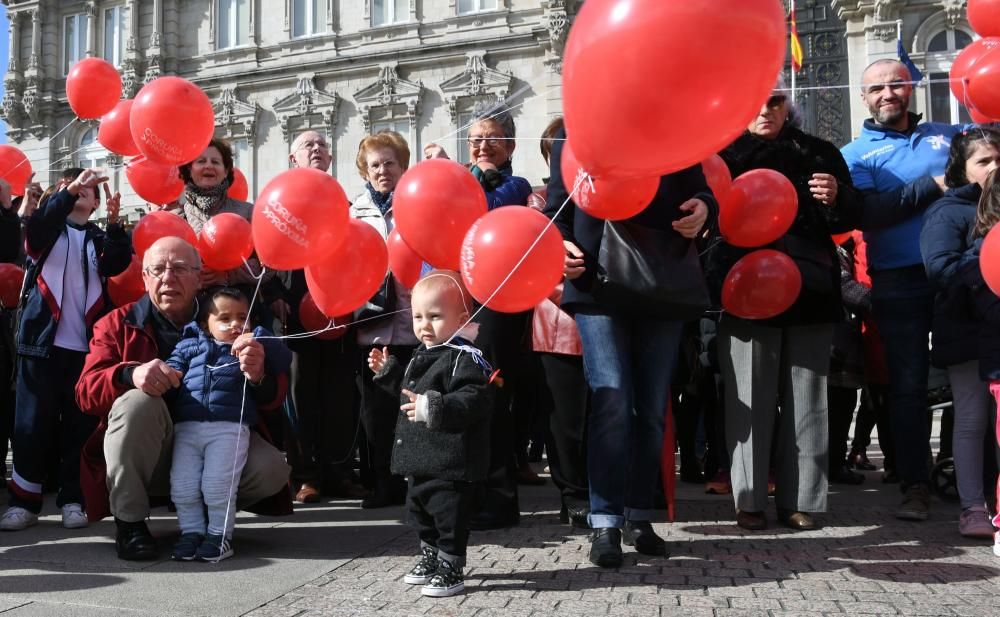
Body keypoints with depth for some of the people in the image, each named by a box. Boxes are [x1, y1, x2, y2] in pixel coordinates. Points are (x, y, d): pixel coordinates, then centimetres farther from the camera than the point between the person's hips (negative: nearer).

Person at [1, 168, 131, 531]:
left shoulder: (100, 239, 15)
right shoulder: (47, 230, 12)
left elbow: (118, 264, -5)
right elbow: (35, 227, -13)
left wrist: (114, 225, -21)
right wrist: (68, 192, -25)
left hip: (86, 344, 1)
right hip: (43, 339, -1)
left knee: (80, 424, 2)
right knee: (32, 422, 0)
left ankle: (73, 499, 8)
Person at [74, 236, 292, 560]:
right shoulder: (118, 324, 0)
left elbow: (273, 397, -6)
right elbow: (86, 392, -11)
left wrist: (258, 377, -33)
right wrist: (130, 374, -34)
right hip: (142, 458, -1)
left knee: (271, 470, -25)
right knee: (138, 401, -31)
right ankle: (129, 521, -16)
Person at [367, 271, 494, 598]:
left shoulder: (465, 357, -19)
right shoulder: (422, 354, 12)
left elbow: (473, 401, -31)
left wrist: (433, 409, -38)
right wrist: (388, 371, 22)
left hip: (450, 462, -10)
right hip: (420, 459, 10)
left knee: (449, 514, 1)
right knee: (419, 509, 22)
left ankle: (451, 568, 16)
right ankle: (430, 558, 40)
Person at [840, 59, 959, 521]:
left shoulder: (947, 134, 15)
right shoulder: (856, 154, 5)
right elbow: (868, 214, -11)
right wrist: (934, 184, -11)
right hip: (899, 281, -2)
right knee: (908, 384, 3)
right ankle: (915, 485, 13)